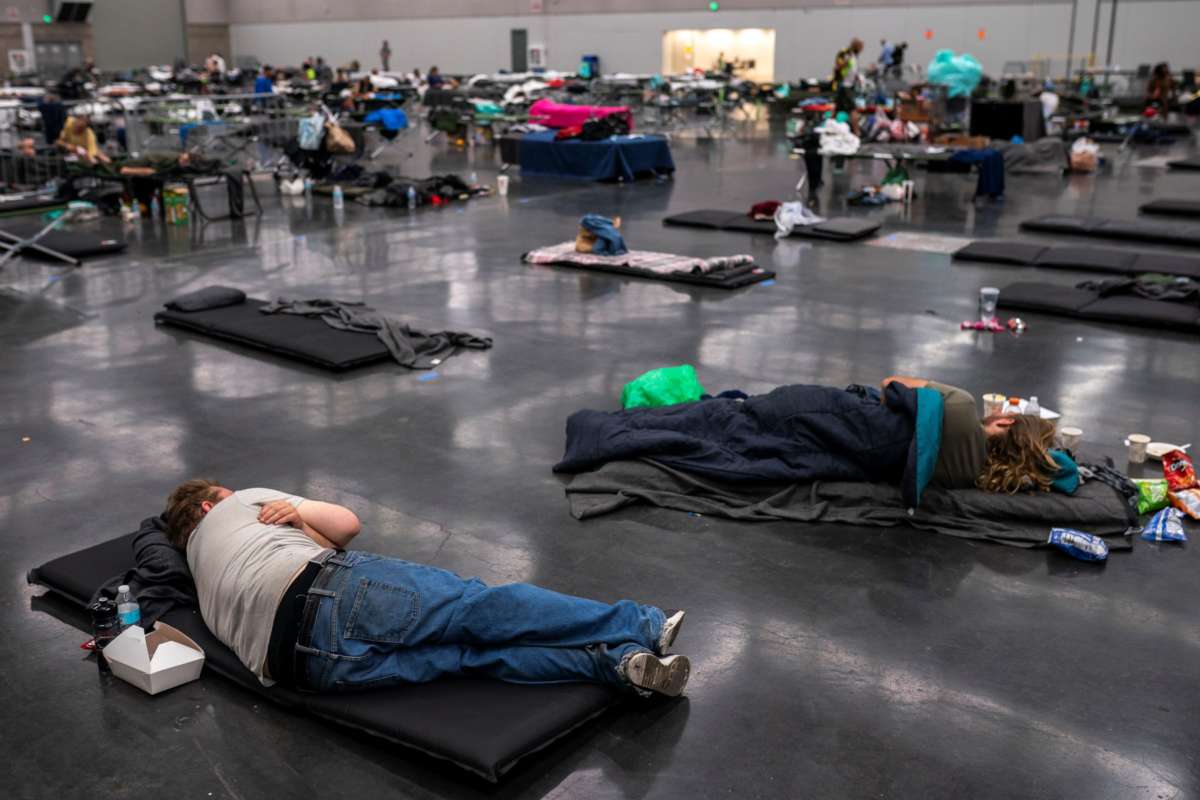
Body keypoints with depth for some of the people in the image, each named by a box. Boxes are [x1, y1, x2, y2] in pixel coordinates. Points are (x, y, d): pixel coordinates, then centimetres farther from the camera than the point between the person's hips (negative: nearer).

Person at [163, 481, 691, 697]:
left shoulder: (206, 593, 37)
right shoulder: (238, 504, 27)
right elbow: (348, 524, 22)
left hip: (305, 661, 5)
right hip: (335, 594, -5)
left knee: (472, 652, -5)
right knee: (479, 609, -9)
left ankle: (617, 663, -21)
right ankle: (641, 628, -16)